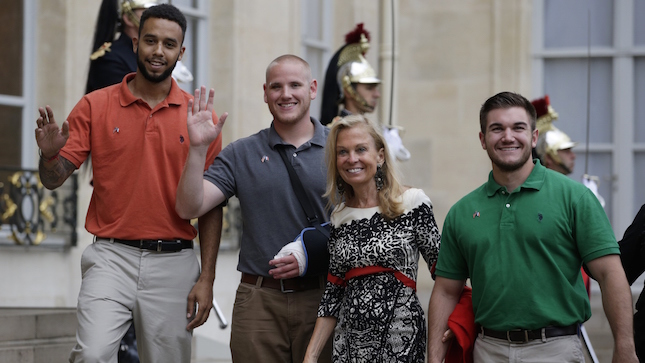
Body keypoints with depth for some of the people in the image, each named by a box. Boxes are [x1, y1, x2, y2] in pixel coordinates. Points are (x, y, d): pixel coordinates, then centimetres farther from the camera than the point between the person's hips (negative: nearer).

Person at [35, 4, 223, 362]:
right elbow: (53, 179, 2)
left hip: (173, 262, 1)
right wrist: (50, 155, -21)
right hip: (111, 256, -1)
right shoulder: (95, 106, 4)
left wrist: (206, 279, 0)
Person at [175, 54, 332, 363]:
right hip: (259, 302, 0)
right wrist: (197, 148, -14)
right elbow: (189, 208, -2)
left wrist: (315, 258, -11)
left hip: (322, 299, 0)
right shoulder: (241, 154, 8)